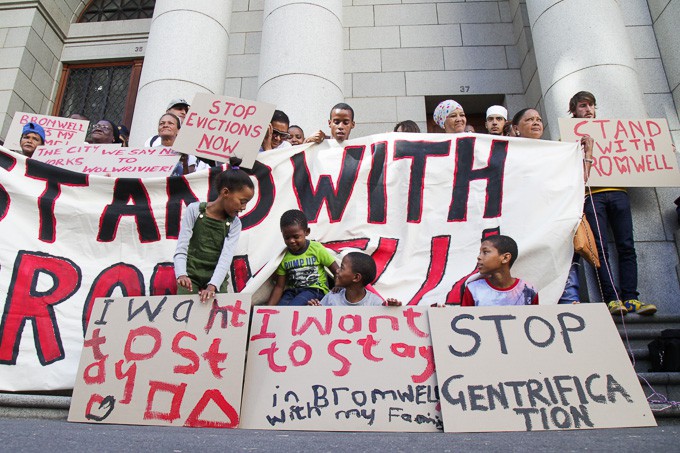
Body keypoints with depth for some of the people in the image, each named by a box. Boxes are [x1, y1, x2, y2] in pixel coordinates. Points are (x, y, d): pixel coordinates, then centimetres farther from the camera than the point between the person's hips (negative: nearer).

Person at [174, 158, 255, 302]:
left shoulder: (234, 224, -1)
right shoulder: (194, 210, -5)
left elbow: (226, 258, -12)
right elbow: (181, 249, -8)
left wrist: (212, 286, -28)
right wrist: (181, 274, -26)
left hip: (216, 280, 2)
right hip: (191, 277, -1)